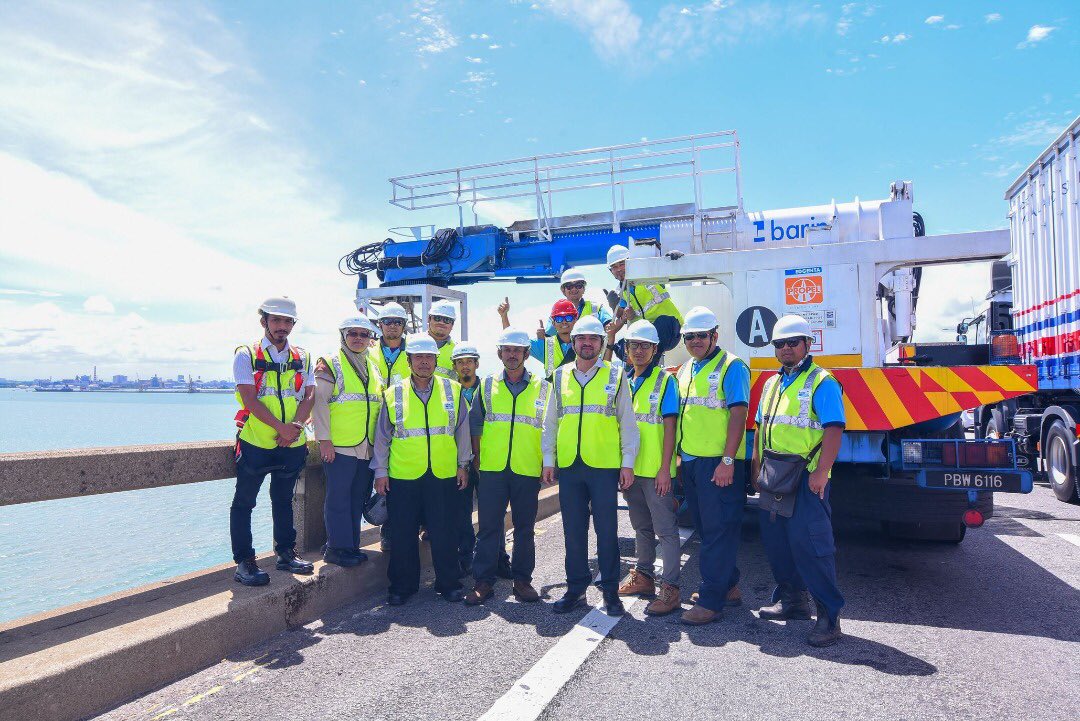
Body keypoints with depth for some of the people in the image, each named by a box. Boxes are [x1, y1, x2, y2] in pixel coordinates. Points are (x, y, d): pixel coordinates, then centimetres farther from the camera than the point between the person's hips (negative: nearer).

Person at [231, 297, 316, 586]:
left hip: (293, 444, 4)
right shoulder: (246, 355, -4)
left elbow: (309, 395, 0)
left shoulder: (302, 357, 8)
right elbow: (250, 398, -13)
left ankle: (286, 553, 27)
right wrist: (281, 427, -19)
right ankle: (244, 562, 11)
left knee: (283, 500, 16)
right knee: (243, 503, 2)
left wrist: (296, 426, -17)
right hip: (255, 443, -4)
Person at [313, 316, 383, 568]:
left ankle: (351, 545, 21)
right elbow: (319, 401, -9)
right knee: (338, 498, -1)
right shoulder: (330, 364, -2)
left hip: (367, 447, 6)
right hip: (339, 446, -6)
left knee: (358, 498, 11)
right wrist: (324, 439, -14)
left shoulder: (373, 367, 17)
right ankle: (337, 548, 8)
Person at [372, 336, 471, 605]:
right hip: (403, 475, 0)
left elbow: (462, 430, 10)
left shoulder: (453, 390, 4)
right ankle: (402, 585, 22)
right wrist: (380, 471, 5)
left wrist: (463, 464, 10)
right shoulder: (393, 394, 3)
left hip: (444, 474, 0)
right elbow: (382, 436, 7)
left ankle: (448, 583, 20)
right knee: (403, 533, 7)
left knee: (444, 532, 5)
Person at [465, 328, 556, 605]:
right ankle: (484, 581, 12)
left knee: (524, 528, 8)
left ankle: (522, 579, 20)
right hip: (492, 468, 1)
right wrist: (477, 457, 7)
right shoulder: (487, 385, 10)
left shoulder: (542, 387, 6)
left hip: (527, 469, 0)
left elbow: (549, 429, 6)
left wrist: (549, 463, -1)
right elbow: (475, 425, 13)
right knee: (489, 526, 3)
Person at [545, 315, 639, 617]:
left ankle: (610, 591, 15)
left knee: (607, 530, 3)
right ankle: (576, 587, 22)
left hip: (604, 466, -2)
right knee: (573, 530, 9)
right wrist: (548, 460, 7)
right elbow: (551, 422, 13)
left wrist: (628, 463, -3)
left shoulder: (615, 377, 3)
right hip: (568, 466, 3)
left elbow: (628, 423, 3)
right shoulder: (560, 376, 10)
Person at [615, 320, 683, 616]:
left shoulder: (664, 380, -6)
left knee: (665, 529, -2)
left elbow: (669, 426, -10)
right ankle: (644, 576, 30)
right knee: (642, 527, 18)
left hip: (656, 469, -6)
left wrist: (665, 469, -16)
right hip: (630, 468, 6)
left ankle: (670, 588, 3)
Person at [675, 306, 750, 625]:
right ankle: (728, 586, 28)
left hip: (719, 463, -8)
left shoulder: (731, 367, -7)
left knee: (718, 529, -4)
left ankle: (711, 601, 0)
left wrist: (728, 460, -21)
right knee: (705, 527, 14)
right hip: (690, 462, 8)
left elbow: (738, 414, -15)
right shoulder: (685, 370, 16)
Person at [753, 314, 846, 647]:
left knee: (809, 542, -9)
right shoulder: (772, 384, 17)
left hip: (806, 477, -8)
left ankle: (829, 615, 2)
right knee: (774, 538, 14)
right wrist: (756, 466, 16)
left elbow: (834, 429, -15)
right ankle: (791, 599, 31)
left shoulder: (822, 382, -8)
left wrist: (821, 472, -22)